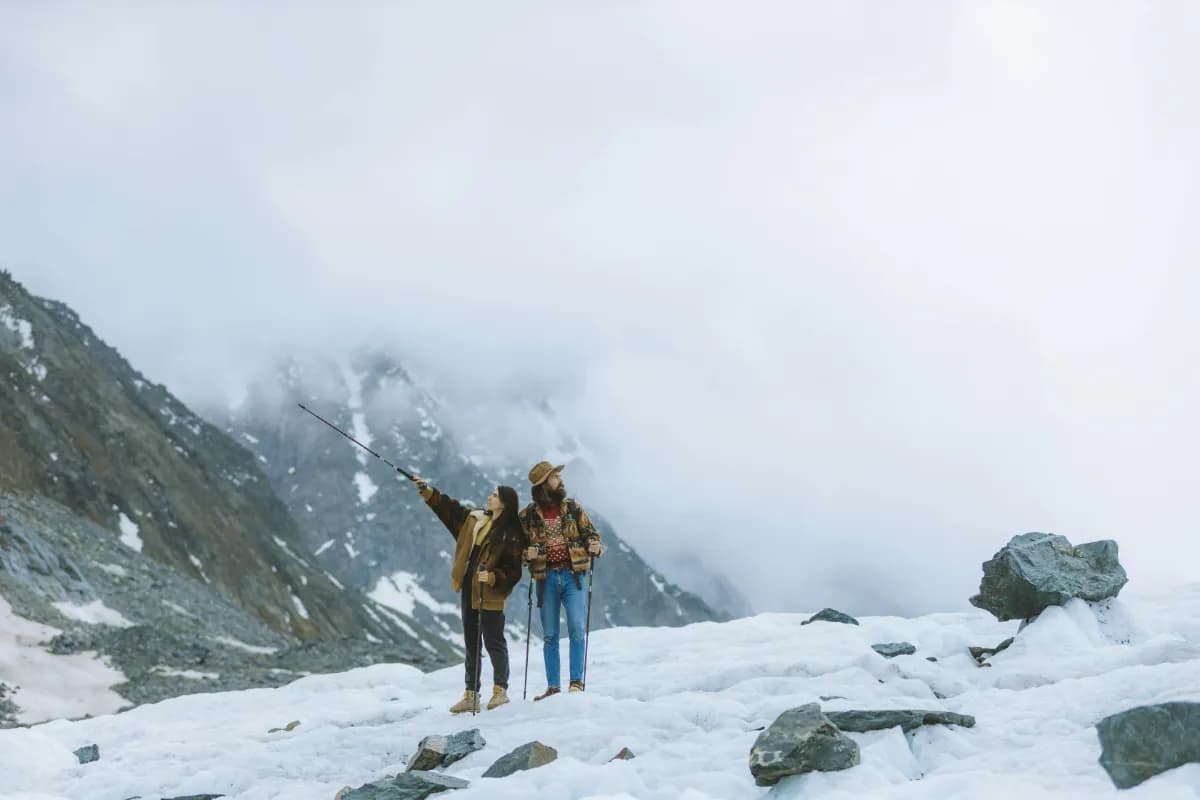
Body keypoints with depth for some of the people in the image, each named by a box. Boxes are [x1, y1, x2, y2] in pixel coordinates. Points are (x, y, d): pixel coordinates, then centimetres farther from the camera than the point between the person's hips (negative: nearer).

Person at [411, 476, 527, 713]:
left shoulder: (511, 534, -12)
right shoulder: (474, 519, 8)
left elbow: (512, 571, -15)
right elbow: (449, 508, 19)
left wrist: (492, 578, -29)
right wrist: (427, 491, 16)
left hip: (491, 594, -8)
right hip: (469, 589, 8)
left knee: (494, 642, 0)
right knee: (471, 644, 12)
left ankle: (500, 689, 13)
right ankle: (471, 695, 18)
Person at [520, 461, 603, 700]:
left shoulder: (572, 508, 7)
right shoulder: (528, 516, 3)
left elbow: (590, 532, 11)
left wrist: (595, 545, -10)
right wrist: (527, 553, -13)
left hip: (573, 575, 0)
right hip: (546, 579, 0)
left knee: (577, 629, -11)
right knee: (549, 636, 5)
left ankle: (577, 680, -2)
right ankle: (553, 687, 11)